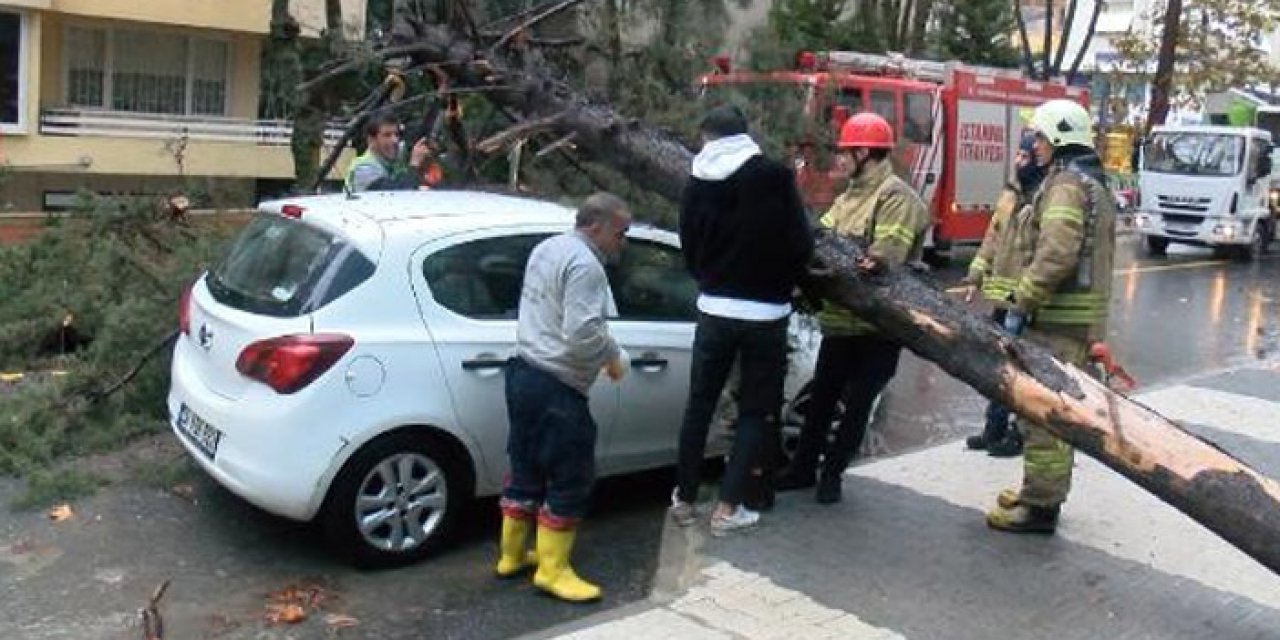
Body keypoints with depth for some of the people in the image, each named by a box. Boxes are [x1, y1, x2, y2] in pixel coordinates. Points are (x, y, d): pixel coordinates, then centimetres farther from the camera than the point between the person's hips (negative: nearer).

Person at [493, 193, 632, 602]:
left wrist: (605, 354, 16)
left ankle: (512, 556, 28)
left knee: (526, 468, 18)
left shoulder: (547, 249, 14)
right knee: (570, 479, 1)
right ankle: (552, 570, 8)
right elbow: (583, 333, -27)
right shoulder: (585, 264, -17)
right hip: (556, 386, -10)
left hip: (524, 372, 10)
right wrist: (615, 359, -9)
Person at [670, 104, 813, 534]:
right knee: (757, 410, 9)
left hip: (714, 310, 3)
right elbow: (801, 244, -8)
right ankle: (728, 507, 8)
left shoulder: (698, 183, -1)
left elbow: (689, 249, 4)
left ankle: (684, 499, 23)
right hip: (766, 313, -2)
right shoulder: (776, 177, -9)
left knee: (700, 404, 16)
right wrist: (782, 285, 10)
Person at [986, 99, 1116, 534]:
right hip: (1083, 314, 11)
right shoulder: (1094, 184, 20)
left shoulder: (1066, 184, -14)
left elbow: (1056, 254, -26)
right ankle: (1046, 489, 30)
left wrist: (1020, 303, -22)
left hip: (1058, 318, -11)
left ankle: (1039, 506, -1)